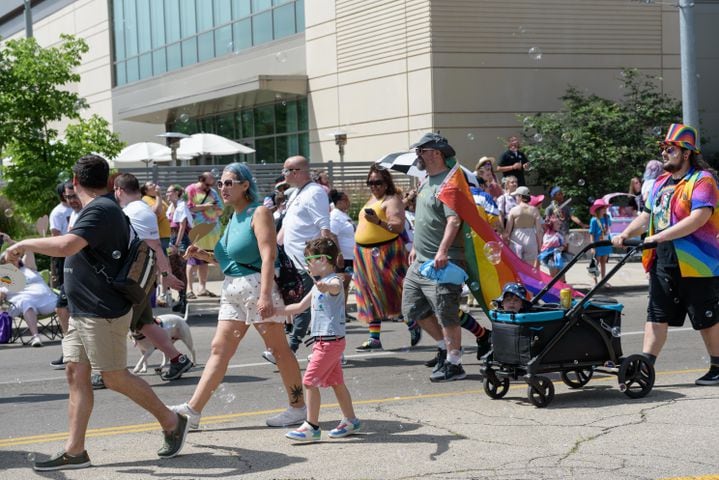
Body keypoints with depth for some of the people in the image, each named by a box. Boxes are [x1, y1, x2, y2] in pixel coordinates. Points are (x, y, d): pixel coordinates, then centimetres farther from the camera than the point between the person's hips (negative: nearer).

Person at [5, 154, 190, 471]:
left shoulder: (99, 210, -18)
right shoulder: (105, 208, 15)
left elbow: (66, 246, -30)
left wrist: (24, 244, -19)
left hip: (104, 313, -10)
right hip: (83, 312, 10)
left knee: (115, 377, -2)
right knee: (76, 373, 5)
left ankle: (172, 422, 14)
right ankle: (74, 451, 7)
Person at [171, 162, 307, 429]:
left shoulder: (259, 213, -7)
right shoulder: (233, 219, 17)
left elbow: (268, 256, -17)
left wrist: (265, 295, -26)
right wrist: (203, 254, 9)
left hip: (257, 286, -8)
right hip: (232, 289, 8)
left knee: (278, 349, 0)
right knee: (219, 349, 3)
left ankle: (298, 407, 10)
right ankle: (193, 409, 0)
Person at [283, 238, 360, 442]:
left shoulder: (334, 281, -14)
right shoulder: (318, 285, 18)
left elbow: (335, 287, -41)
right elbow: (300, 307, 28)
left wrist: (326, 287, -64)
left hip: (331, 339, -10)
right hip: (323, 340, 10)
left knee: (310, 381, -10)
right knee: (336, 381, 15)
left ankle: (311, 426, -6)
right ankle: (350, 421, 24)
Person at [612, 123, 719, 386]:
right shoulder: (661, 182, 15)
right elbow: (646, 215, 21)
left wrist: (660, 236, -27)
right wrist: (625, 234, 3)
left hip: (695, 265, -7)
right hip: (663, 264, 7)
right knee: (656, 315, 4)